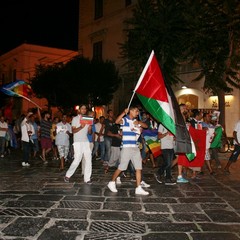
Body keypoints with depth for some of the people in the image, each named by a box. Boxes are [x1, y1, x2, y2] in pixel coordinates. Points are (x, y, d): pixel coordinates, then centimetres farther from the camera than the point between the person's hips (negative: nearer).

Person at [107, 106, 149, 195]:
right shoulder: (125, 120, -4)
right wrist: (124, 112, -32)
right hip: (126, 147, -7)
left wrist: (139, 122, -5)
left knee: (138, 168, 2)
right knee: (121, 167, 0)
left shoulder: (136, 121, 17)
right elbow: (117, 121, -25)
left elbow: (146, 126, 12)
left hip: (135, 148, 7)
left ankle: (138, 188, 6)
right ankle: (112, 182, 19)